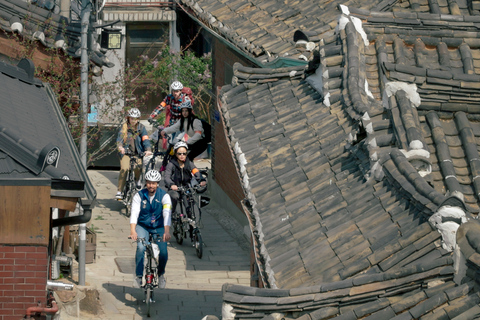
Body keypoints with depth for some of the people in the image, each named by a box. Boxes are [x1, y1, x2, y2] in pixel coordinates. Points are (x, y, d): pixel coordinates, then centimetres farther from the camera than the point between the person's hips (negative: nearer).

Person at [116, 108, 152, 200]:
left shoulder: (141, 127, 3)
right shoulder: (124, 127, 1)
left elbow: (145, 139, -10)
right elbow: (120, 137, -14)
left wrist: (148, 149, -30)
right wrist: (120, 146, -36)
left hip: (138, 153, 1)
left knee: (138, 167, -26)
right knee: (124, 169, -24)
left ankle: (138, 180, 9)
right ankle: (119, 191, -16)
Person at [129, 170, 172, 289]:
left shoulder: (164, 196, -11)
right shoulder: (139, 195, -9)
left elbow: (167, 214, -24)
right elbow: (134, 213, -20)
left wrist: (166, 231, -41)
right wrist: (133, 231, -37)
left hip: (159, 227, 0)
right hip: (142, 226, 0)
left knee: (163, 252, -16)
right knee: (141, 248, -27)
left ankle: (161, 274, 14)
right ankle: (138, 276, -17)